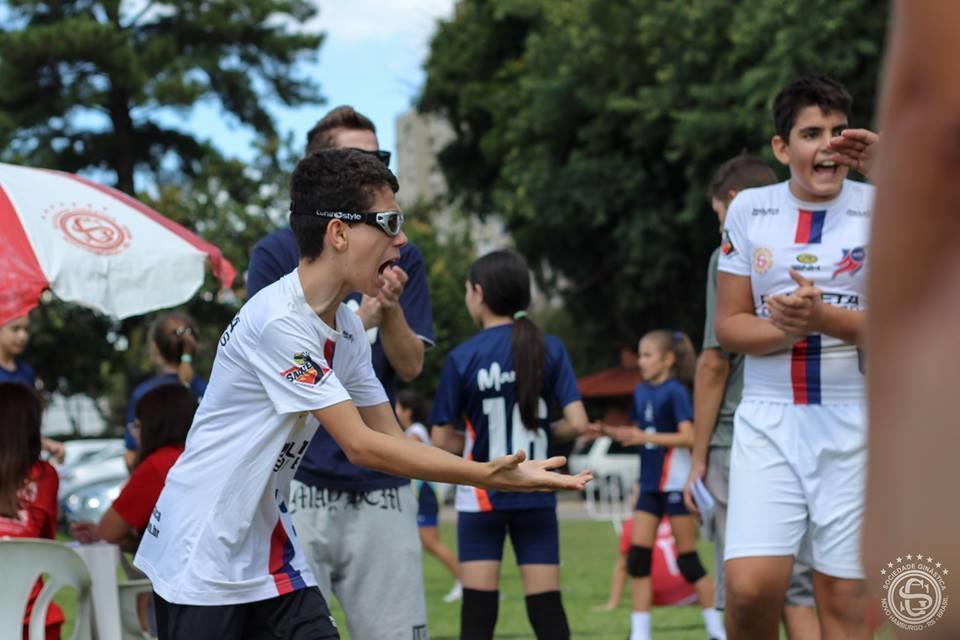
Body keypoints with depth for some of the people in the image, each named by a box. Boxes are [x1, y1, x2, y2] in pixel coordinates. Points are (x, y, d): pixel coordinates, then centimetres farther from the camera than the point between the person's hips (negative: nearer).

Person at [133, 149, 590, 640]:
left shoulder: (349, 329, 5)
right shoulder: (277, 321, -23)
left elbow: (391, 437, 8)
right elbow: (361, 446, -23)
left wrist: (498, 469, -6)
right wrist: (487, 476, -23)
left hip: (268, 551, 8)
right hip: (198, 558, -8)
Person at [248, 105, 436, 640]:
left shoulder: (401, 258, 9)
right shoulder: (278, 254, 1)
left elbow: (410, 366, 3)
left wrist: (390, 309, -17)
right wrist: (358, 321, -19)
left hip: (382, 486, 3)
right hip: (298, 483, -3)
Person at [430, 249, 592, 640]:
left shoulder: (462, 358, -8)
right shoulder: (550, 349, -2)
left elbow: (442, 440, -6)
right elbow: (577, 424, -8)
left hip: (481, 496, -2)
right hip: (536, 497, 2)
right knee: (547, 609, 4)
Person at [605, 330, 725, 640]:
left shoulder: (676, 391, -12)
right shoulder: (641, 392, 9)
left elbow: (689, 437, -19)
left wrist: (646, 437, -25)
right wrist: (609, 431, 0)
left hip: (676, 483, -7)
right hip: (650, 484, 7)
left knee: (688, 560, -2)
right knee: (638, 554, 1)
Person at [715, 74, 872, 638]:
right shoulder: (748, 210, 5)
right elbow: (730, 324, 6)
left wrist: (823, 318, -22)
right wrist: (789, 328, -15)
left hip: (855, 421, -1)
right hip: (768, 418, 1)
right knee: (751, 588, -14)